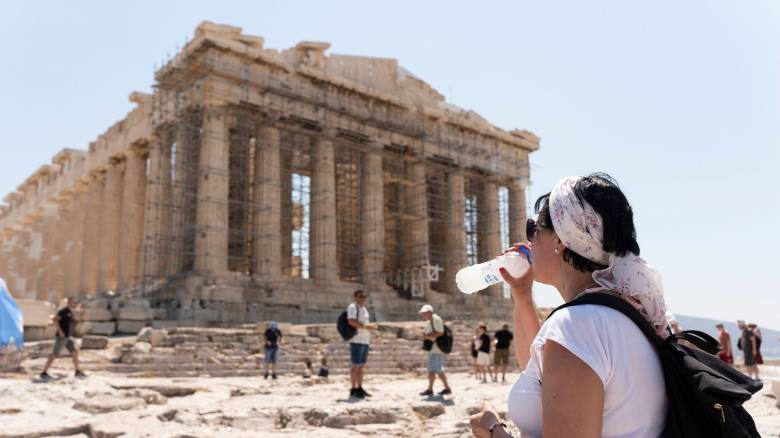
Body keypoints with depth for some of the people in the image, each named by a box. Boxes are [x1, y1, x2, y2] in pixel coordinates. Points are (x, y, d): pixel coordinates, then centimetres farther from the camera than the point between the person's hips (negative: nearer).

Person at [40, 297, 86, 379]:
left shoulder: (70, 313, 15)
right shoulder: (64, 311, -12)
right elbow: (55, 319, -23)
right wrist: (60, 331, -25)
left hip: (67, 338, 9)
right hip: (61, 337, -9)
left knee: (75, 352, 7)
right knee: (55, 354, -7)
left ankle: (78, 371, 13)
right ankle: (44, 373, -1)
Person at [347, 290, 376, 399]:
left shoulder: (364, 308, 20)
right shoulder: (353, 307, -7)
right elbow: (351, 321, -21)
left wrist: (371, 326, 9)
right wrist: (366, 326, -19)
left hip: (365, 341, 9)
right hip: (357, 340, -9)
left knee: (361, 365, 11)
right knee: (355, 365, -6)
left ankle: (360, 388, 18)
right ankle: (353, 389, -1)